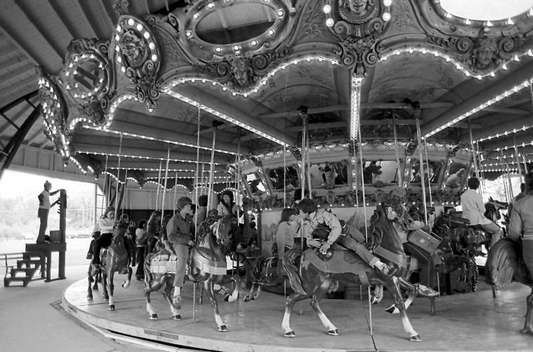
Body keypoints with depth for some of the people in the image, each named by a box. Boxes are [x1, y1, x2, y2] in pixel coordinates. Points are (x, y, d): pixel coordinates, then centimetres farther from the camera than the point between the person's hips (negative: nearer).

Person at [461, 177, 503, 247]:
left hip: (466, 220, 8)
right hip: (478, 220, -8)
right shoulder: (477, 196, -14)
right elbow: (482, 210, -9)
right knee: (498, 231, 4)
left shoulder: (462, 195, 6)